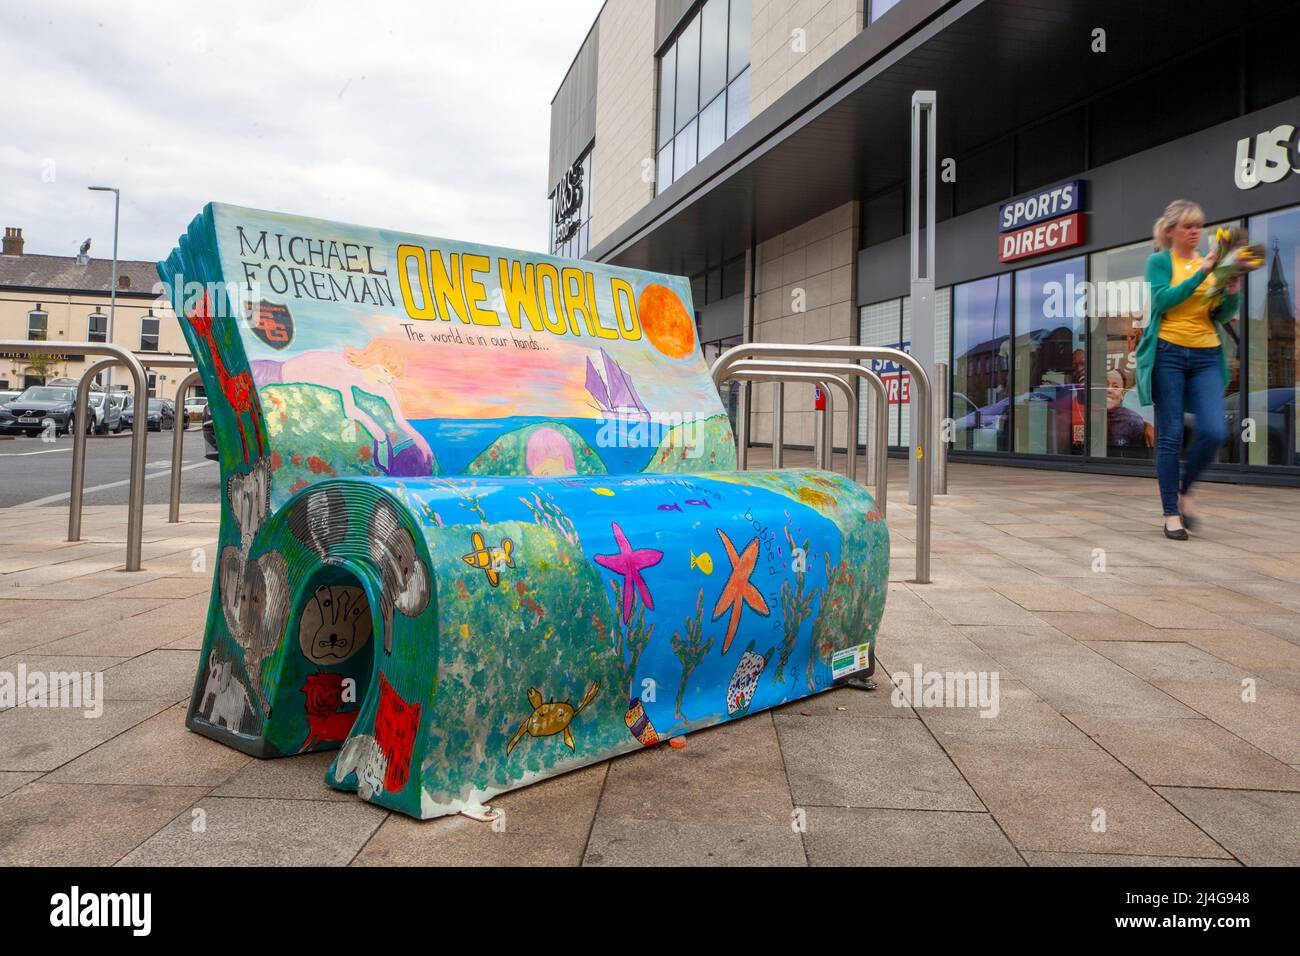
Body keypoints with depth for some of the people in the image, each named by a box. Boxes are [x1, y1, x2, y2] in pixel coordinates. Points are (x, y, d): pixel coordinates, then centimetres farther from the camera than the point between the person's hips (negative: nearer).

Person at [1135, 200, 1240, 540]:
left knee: (1214, 432, -10)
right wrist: (1201, 273, -16)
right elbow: (1163, 300, -13)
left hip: (1206, 356, 4)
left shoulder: (1211, 263, 14)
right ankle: (1171, 513, 7)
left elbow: (1223, 315, 9)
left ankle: (1184, 490, 15)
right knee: (1170, 436, -2)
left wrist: (1233, 291, -9)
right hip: (1168, 354, -3)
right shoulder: (1159, 261, 3)